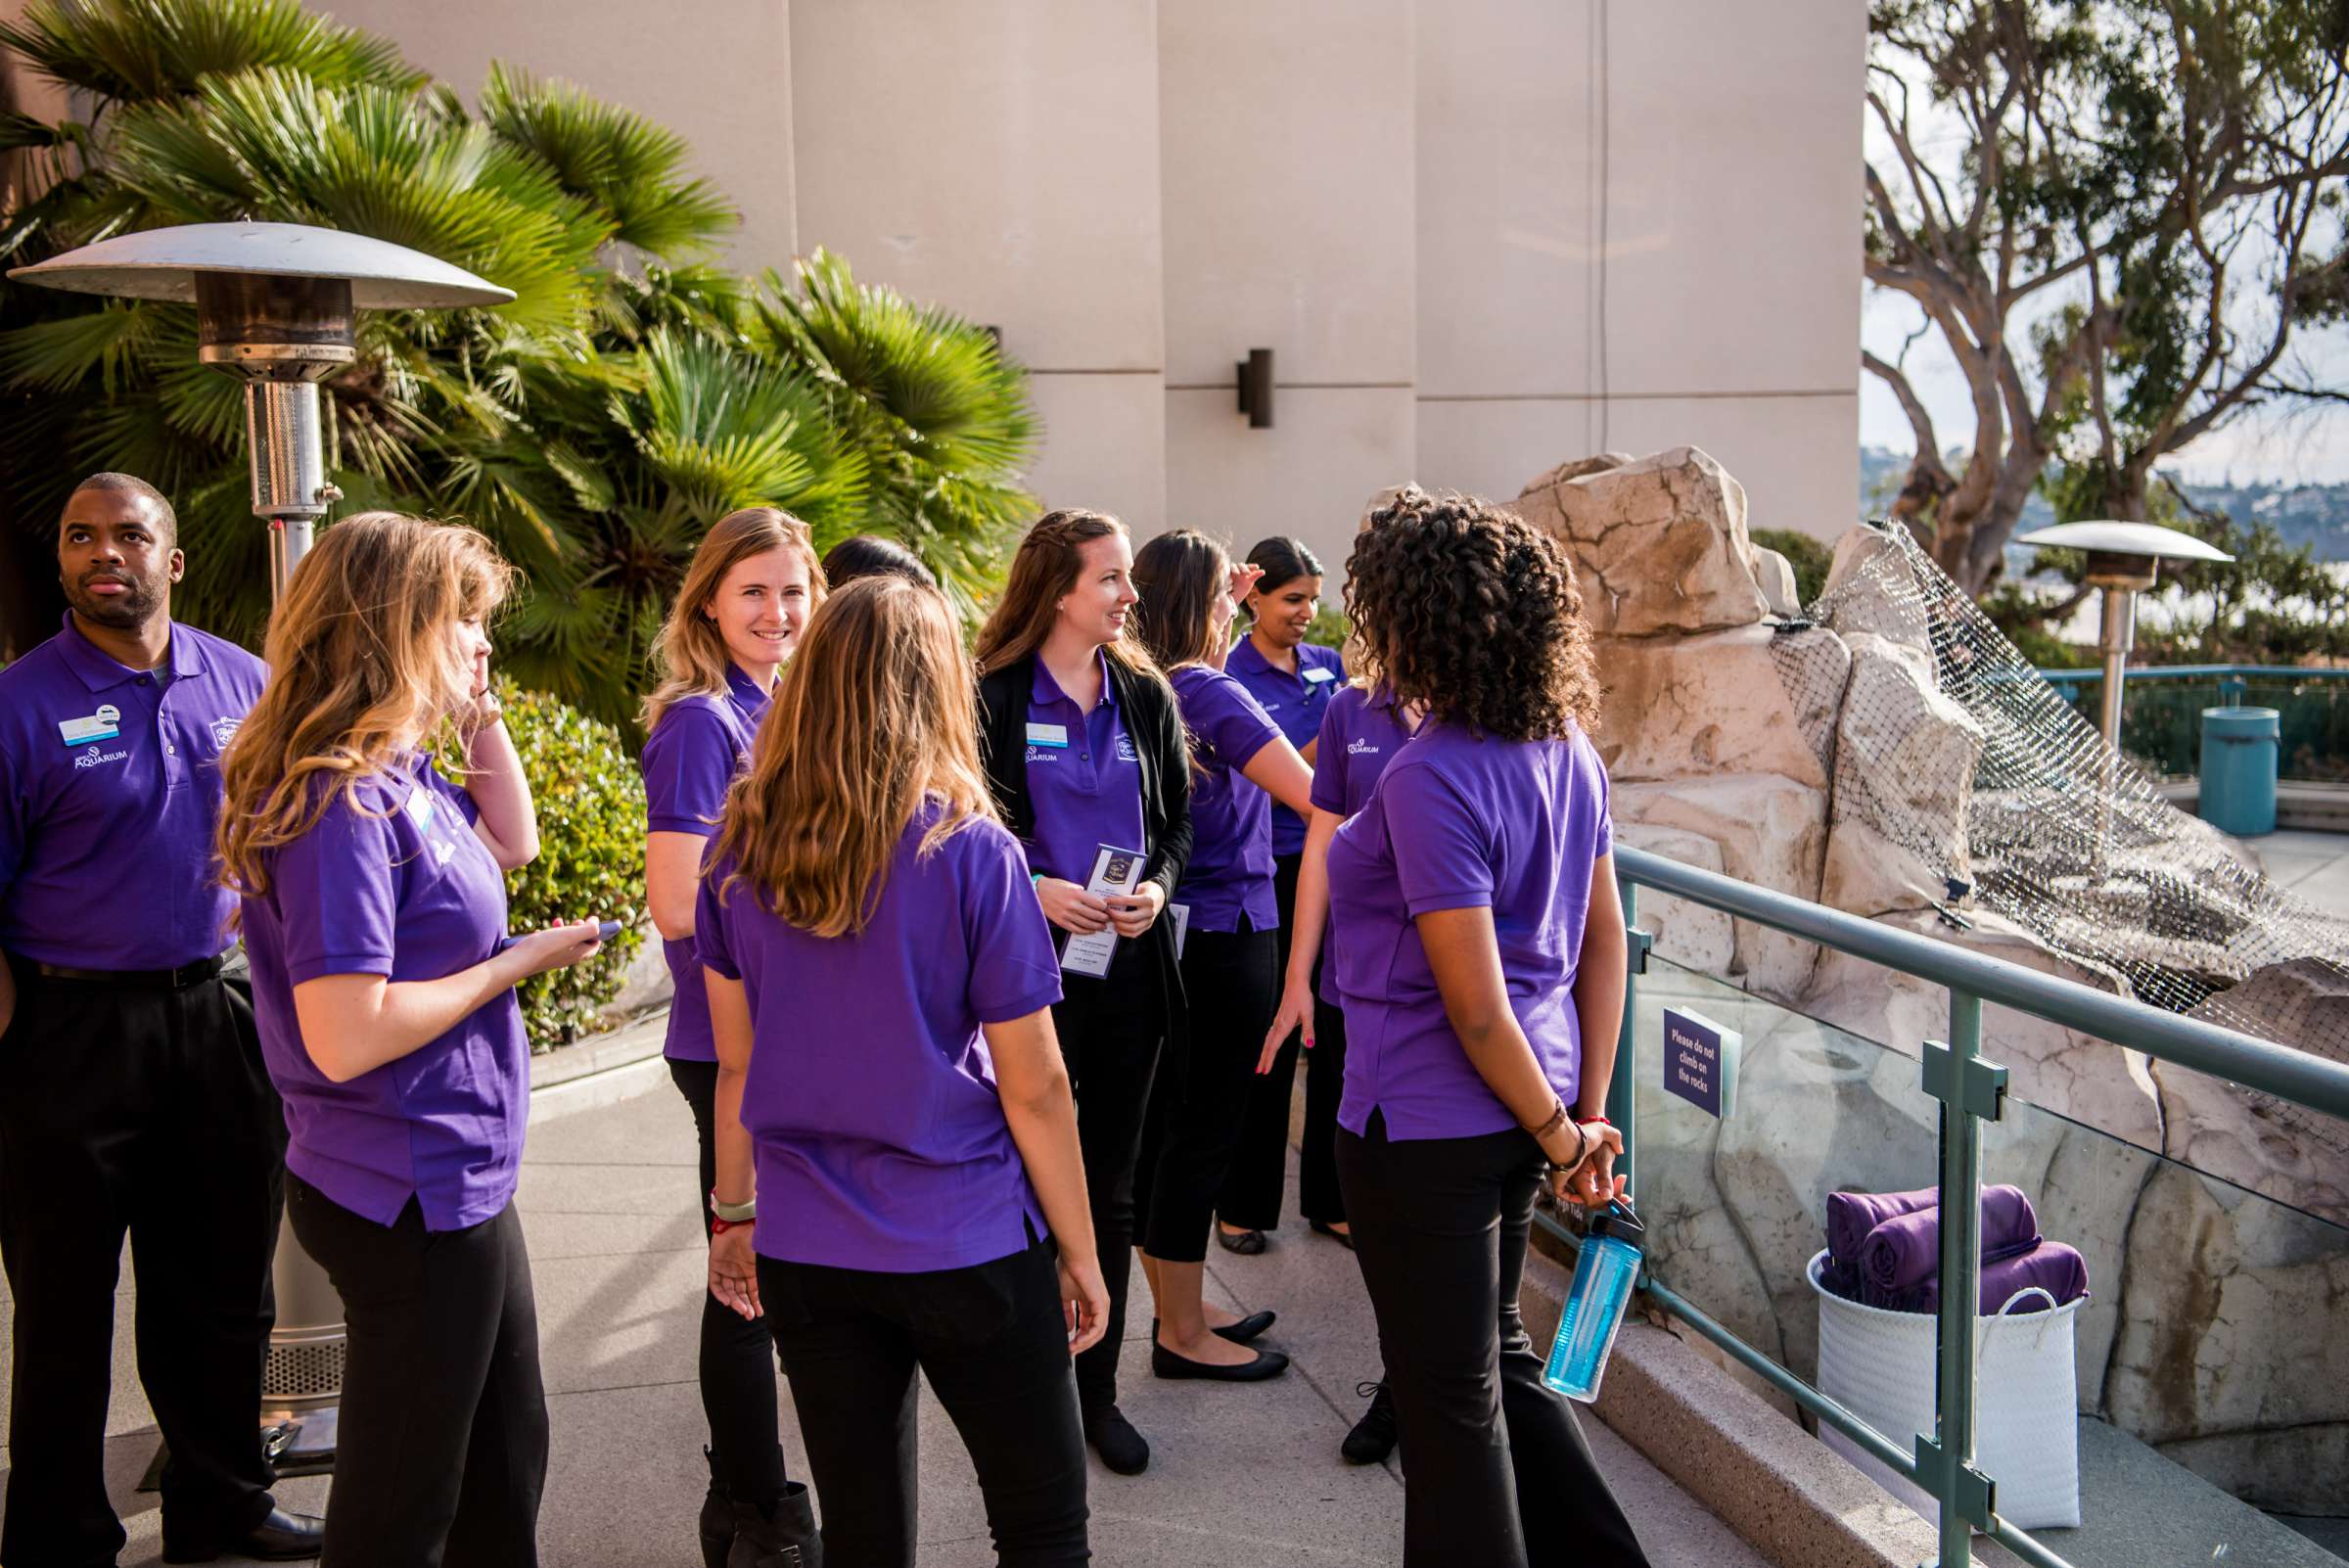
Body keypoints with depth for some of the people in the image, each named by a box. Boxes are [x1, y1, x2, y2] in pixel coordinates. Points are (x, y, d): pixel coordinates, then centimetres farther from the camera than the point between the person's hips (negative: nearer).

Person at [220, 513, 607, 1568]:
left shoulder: (400, 771, 5)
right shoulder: (339, 799, -23)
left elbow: (511, 841, 24)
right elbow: (345, 1038, -29)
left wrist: (479, 711, 9)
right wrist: (515, 964, -17)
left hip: (457, 1183, 10)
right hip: (409, 1200, -10)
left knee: (506, 1455, 24)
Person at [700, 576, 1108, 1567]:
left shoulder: (742, 850, -2)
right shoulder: (971, 852, -13)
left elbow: (739, 1065, 6)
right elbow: (1033, 1089, -9)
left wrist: (736, 1212, 19)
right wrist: (1081, 1255, 2)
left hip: (805, 1252, 4)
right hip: (967, 1249, -4)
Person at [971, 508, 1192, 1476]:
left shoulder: (1146, 696, 8)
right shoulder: (994, 698, -5)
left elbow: (1178, 817, 12)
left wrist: (1159, 887, -7)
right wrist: (1031, 890, -20)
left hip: (1130, 965, 4)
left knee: (1110, 1186, 11)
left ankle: (1097, 1389, 23)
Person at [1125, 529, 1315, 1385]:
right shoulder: (1210, 694, -18)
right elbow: (1314, 793, -22)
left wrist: (1226, 600, 24)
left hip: (1168, 933, 9)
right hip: (1223, 936, -9)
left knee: (1166, 1127, 15)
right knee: (1202, 1131, 0)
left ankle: (1180, 1314, 28)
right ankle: (1184, 1335, 11)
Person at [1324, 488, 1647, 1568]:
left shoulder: (1430, 779, -23)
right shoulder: (1565, 747, 2)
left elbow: (1477, 1006, -22)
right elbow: (1604, 941, 8)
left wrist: (1559, 1134, -8)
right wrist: (1586, 1112, 12)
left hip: (1427, 1125, -8)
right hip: (1518, 1113, 8)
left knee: (1451, 1400, 8)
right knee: (1501, 1359, 25)